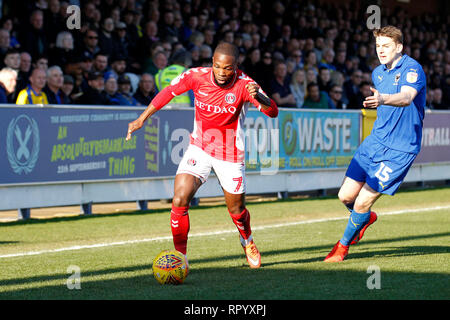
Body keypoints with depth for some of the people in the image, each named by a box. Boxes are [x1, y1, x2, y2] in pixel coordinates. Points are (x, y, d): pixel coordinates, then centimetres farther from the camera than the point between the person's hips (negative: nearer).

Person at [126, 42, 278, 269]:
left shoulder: (244, 84, -20)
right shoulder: (197, 76, -15)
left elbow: (273, 112, -29)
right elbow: (168, 92, 1)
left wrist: (258, 97, -50)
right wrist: (142, 119, 3)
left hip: (230, 155, -1)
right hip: (199, 148, 1)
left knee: (236, 210, 12)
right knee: (180, 200, -18)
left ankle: (247, 242, 47)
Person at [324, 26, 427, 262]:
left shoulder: (412, 69, -16)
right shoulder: (378, 73, 8)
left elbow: (406, 97, -38)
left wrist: (383, 99, -55)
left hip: (400, 150, -7)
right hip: (375, 142, 7)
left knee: (363, 202, -9)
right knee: (346, 196, 5)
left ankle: (343, 246, 16)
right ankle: (366, 218, 40)